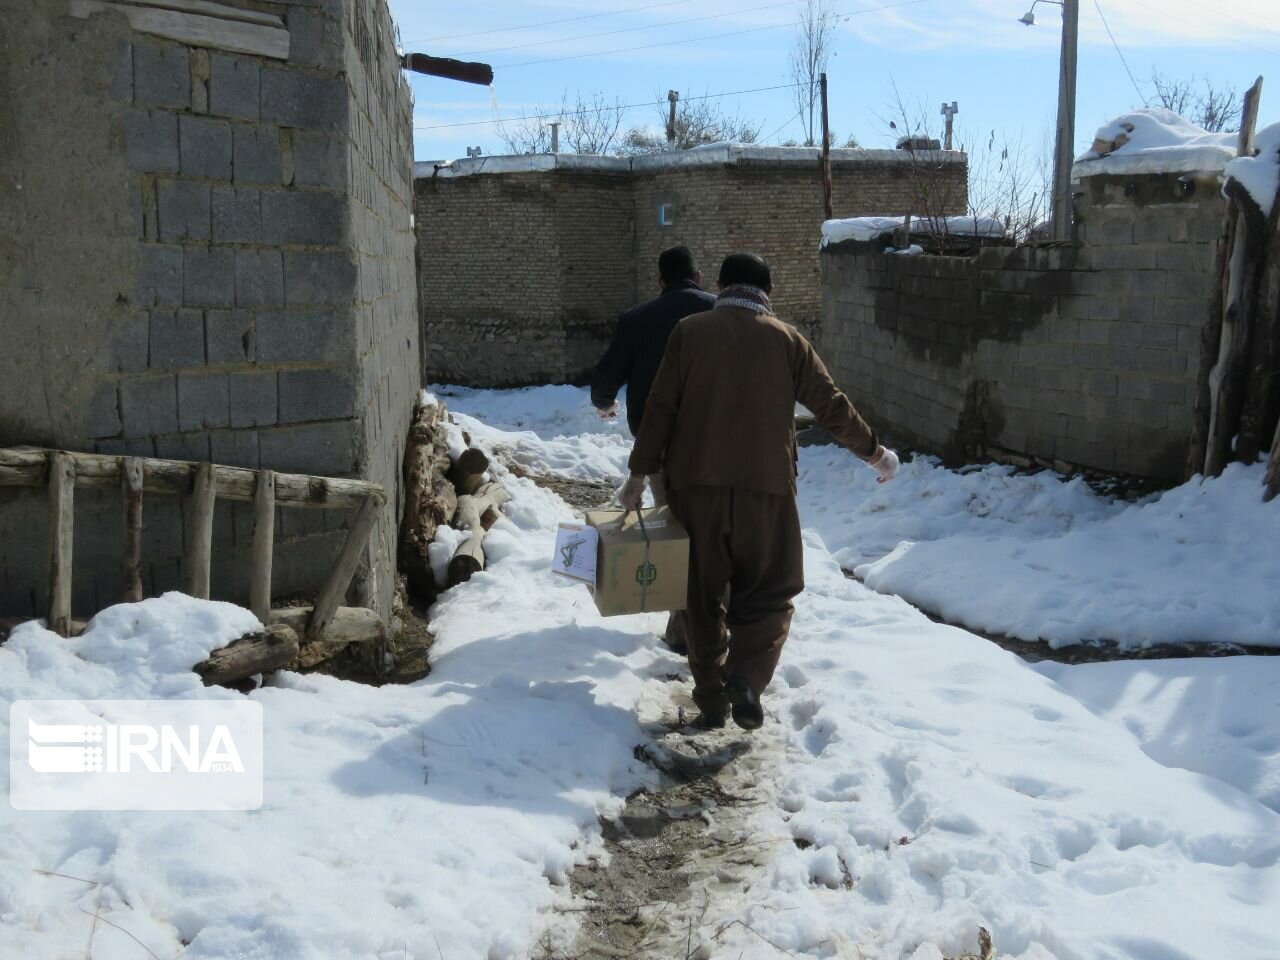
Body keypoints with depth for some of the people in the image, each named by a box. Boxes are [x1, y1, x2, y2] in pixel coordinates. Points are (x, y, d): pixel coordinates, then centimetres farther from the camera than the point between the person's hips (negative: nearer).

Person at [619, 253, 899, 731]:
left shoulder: (689, 331, 4)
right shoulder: (785, 338, 4)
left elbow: (660, 408, 0)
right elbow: (832, 406, 5)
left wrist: (639, 474, 6)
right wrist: (875, 453, 18)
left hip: (695, 483, 1)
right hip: (766, 486, -1)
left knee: (702, 594, 13)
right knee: (768, 591, 10)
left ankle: (711, 696, 16)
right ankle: (746, 679, -10)